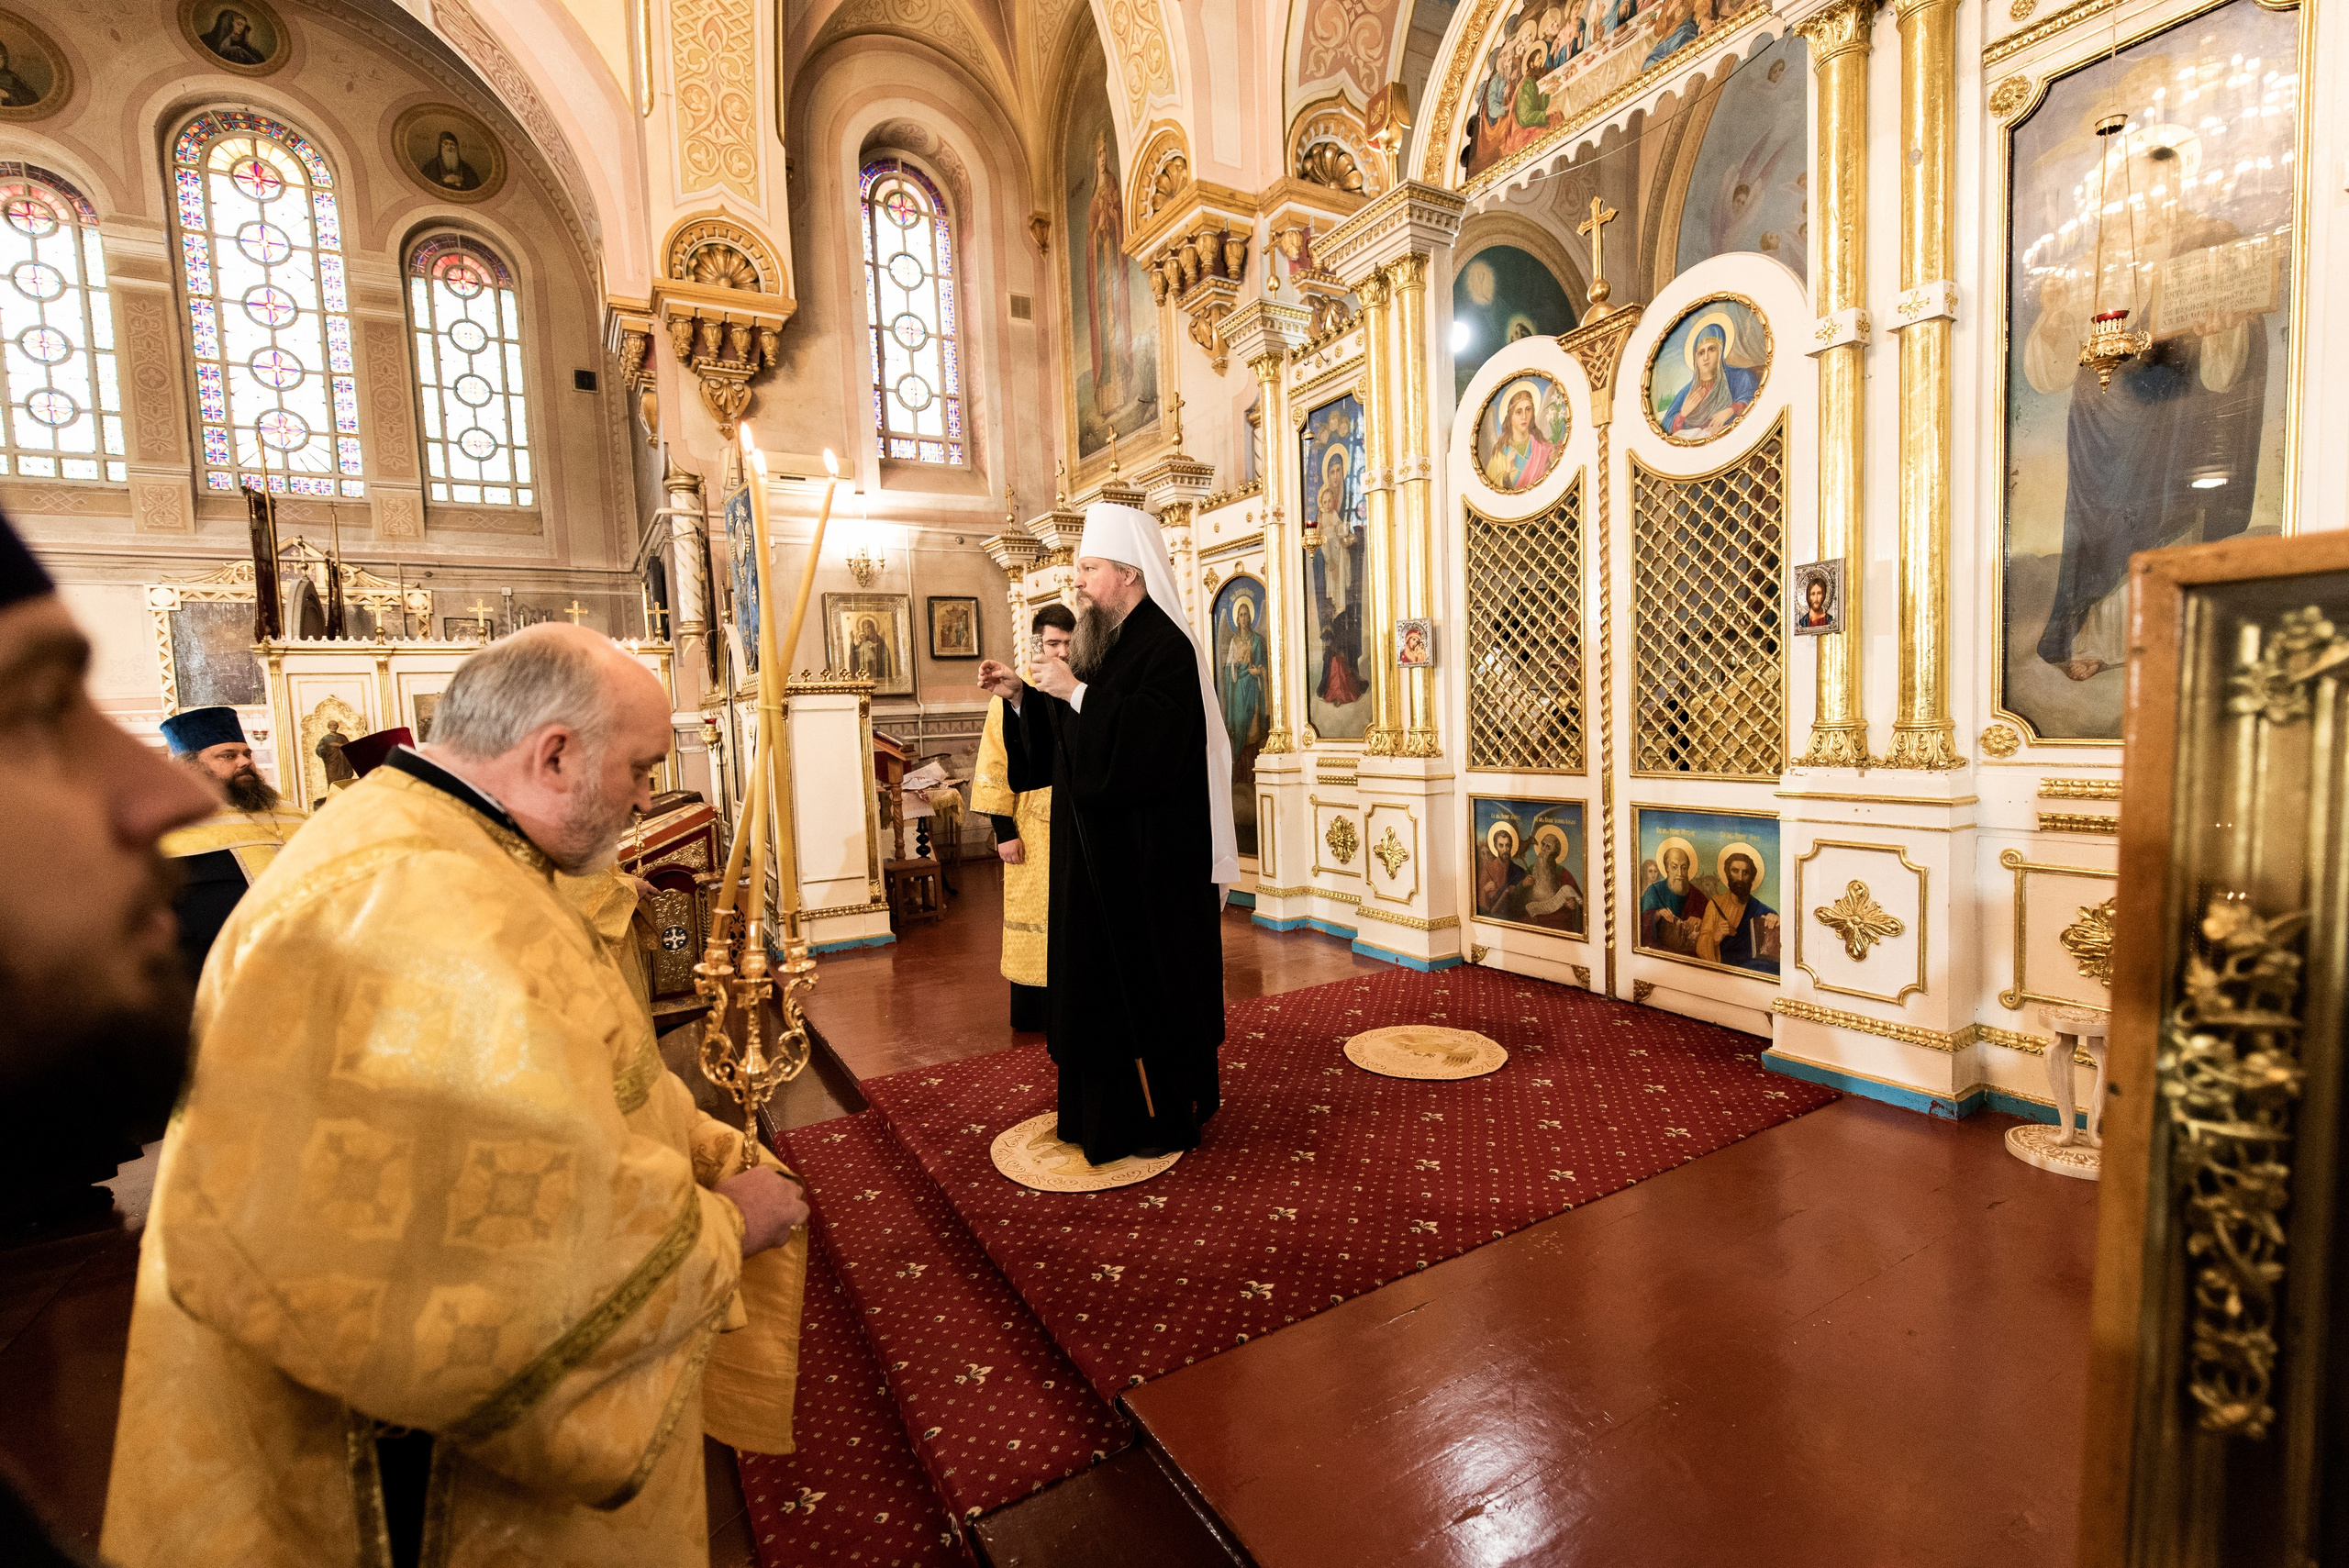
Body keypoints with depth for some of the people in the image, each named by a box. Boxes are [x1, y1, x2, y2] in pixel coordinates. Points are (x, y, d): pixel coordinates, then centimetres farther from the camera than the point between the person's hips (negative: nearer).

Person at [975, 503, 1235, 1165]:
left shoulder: (1168, 647, -13)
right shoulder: (1097, 646, 14)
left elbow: (1155, 740, -28)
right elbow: (1058, 743, 19)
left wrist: (1077, 692, -25)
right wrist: (1019, 696, 5)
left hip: (1152, 857, -9)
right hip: (1096, 850, 9)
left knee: (1153, 977, 2)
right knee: (1098, 976, 14)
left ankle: (1172, 1117, 19)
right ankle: (1111, 1110, 28)